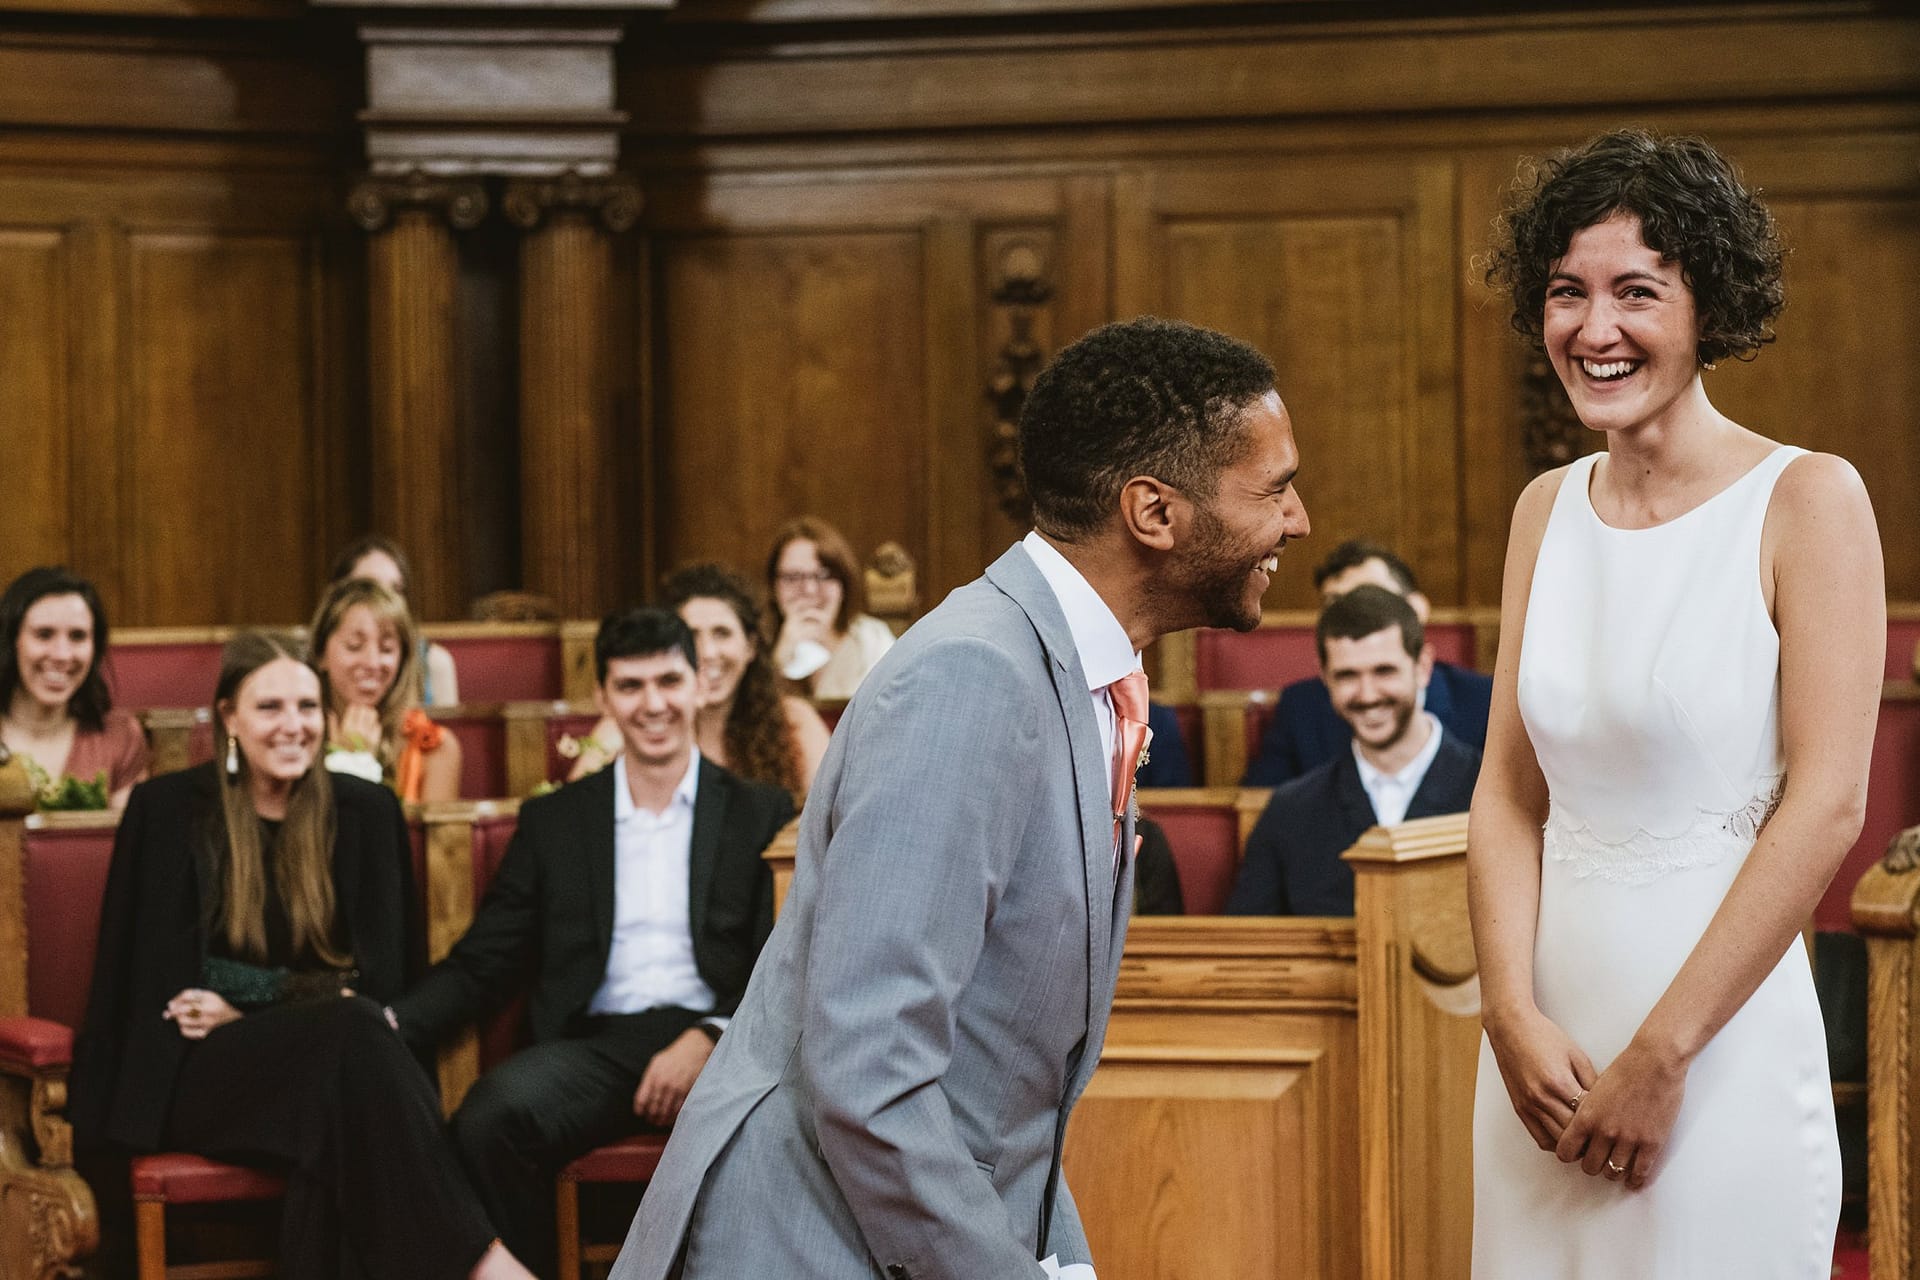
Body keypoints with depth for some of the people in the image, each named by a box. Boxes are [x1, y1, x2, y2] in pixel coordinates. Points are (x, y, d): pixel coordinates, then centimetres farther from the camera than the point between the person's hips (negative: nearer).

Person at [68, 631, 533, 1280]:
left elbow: (378, 975, 7)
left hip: (319, 1056, 2)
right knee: (348, 1031, -33)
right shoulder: (167, 808, 2)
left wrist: (251, 1000, -9)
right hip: (196, 1076, -2)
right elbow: (157, 981, -1)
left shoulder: (365, 810, 10)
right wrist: (309, 997, -12)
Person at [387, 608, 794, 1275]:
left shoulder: (760, 814, 14)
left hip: (720, 1042, -1)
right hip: (596, 1043, 2)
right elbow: (482, 962, 14)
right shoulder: (554, 820, 19)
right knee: (492, 1115, -31)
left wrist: (710, 1040, -13)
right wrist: (392, 1022, -6)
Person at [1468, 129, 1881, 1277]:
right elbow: (1509, 791, 6)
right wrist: (1514, 1017, -8)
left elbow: (1827, 805, -14)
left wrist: (1661, 1056, -14)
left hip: (1720, 1040, -5)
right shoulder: (1549, 509, 7)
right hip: (1548, 1032, 5)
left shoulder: (1808, 500, -9)